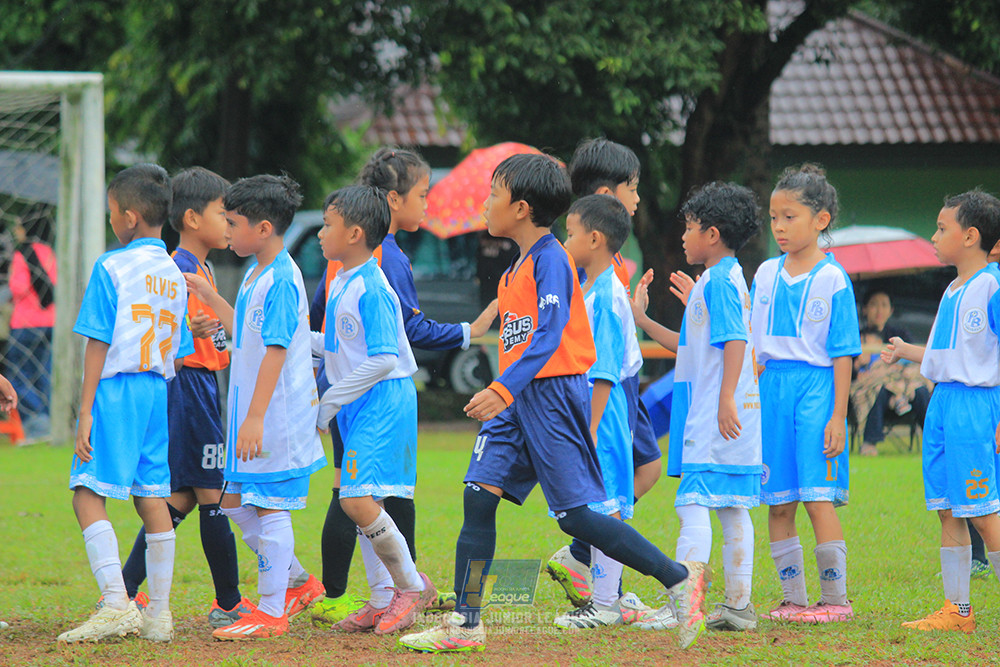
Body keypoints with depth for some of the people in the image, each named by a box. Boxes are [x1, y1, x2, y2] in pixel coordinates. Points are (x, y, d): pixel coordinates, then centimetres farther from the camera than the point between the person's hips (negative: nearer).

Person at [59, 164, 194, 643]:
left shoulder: (111, 267, -9)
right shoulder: (174, 275, 11)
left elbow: (98, 343, -11)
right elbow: (177, 351, 13)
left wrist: (86, 412, -11)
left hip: (116, 388, -7)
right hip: (158, 394, 7)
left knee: (88, 494, -7)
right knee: (153, 499, 9)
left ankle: (117, 604, -20)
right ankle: (158, 613, 11)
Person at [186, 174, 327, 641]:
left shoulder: (281, 281, -17)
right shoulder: (256, 275, 13)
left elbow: (276, 350, -22)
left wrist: (256, 418, -24)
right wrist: (208, 297, 27)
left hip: (277, 413, -10)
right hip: (250, 411, 10)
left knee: (269, 506, -5)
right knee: (234, 501, 15)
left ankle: (271, 612, 1)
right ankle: (296, 581, 27)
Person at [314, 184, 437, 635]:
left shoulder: (371, 289, -17)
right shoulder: (341, 283, 13)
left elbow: (382, 360, -21)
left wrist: (330, 401, -17)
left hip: (383, 400, -10)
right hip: (356, 406, 10)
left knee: (358, 499, -17)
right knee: (361, 504, 11)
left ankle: (412, 584, -3)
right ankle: (383, 600, 18)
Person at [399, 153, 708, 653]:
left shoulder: (551, 259, -14)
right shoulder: (517, 266, 15)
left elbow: (549, 335, -23)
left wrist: (503, 389, -31)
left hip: (553, 392, -9)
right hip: (518, 400, 9)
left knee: (575, 515, -8)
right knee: (479, 496, -1)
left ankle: (679, 579, 3)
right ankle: (465, 623, 0)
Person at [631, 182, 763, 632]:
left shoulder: (720, 281, -11)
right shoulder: (722, 279, 19)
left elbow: (735, 342, -21)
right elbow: (691, 345, 25)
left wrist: (726, 401, -27)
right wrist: (642, 320, 28)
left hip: (716, 418, -10)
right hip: (714, 415, 10)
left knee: (693, 503, -12)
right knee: (732, 508, 10)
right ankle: (739, 605, 11)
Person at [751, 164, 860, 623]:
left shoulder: (833, 279, -4)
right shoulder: (766, 275, 11)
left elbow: (842, 353, -5)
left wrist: (838, 416, -9)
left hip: (815, 388, -5)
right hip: (771, 391, 5)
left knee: (819, 499, -10)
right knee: (778, 504, 6)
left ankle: (835, 599, -1)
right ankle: (793, 599, 14)